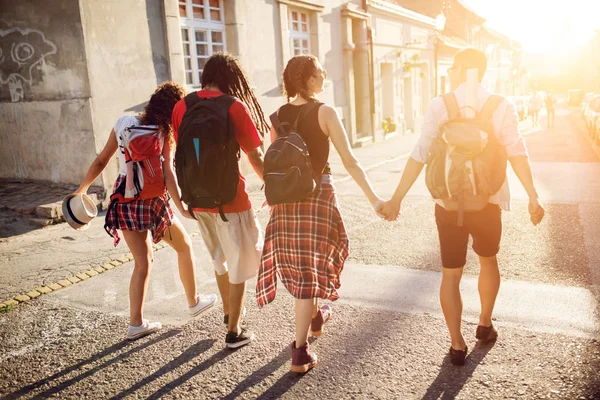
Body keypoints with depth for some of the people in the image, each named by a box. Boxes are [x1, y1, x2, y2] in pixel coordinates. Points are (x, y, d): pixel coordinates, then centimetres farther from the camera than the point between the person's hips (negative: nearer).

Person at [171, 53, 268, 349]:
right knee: (240, 261, 12)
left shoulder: (182, 106, 2)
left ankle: (228, 311, 46)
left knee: (219, 257, 26)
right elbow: (256, 158, -13)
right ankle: (234, 333, 21)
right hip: (230, 199, -5)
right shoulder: (234, 106, -13)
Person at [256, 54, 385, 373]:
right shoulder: (325, 112, -9)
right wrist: (373, 198, -10)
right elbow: (350, 162, -13)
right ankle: (300, 353, 5)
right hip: (318, 195, -5)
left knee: (299, 262, 22)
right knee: (311, 267, 3)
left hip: (285, 198, 5)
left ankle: (315, 317, 46)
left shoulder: (278, 115, 5)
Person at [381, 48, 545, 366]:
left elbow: (420, 155, -11)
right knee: (488, 260, 26)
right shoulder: (501, 106, -3)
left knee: (451, 274, 11)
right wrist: (533, 197, -7)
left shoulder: (439, 105, -6)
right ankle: (485, 325, 39)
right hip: (487, 200, 2)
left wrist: (397, 199, -9)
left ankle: (457, 344, 16)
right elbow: (516, 152, -10)